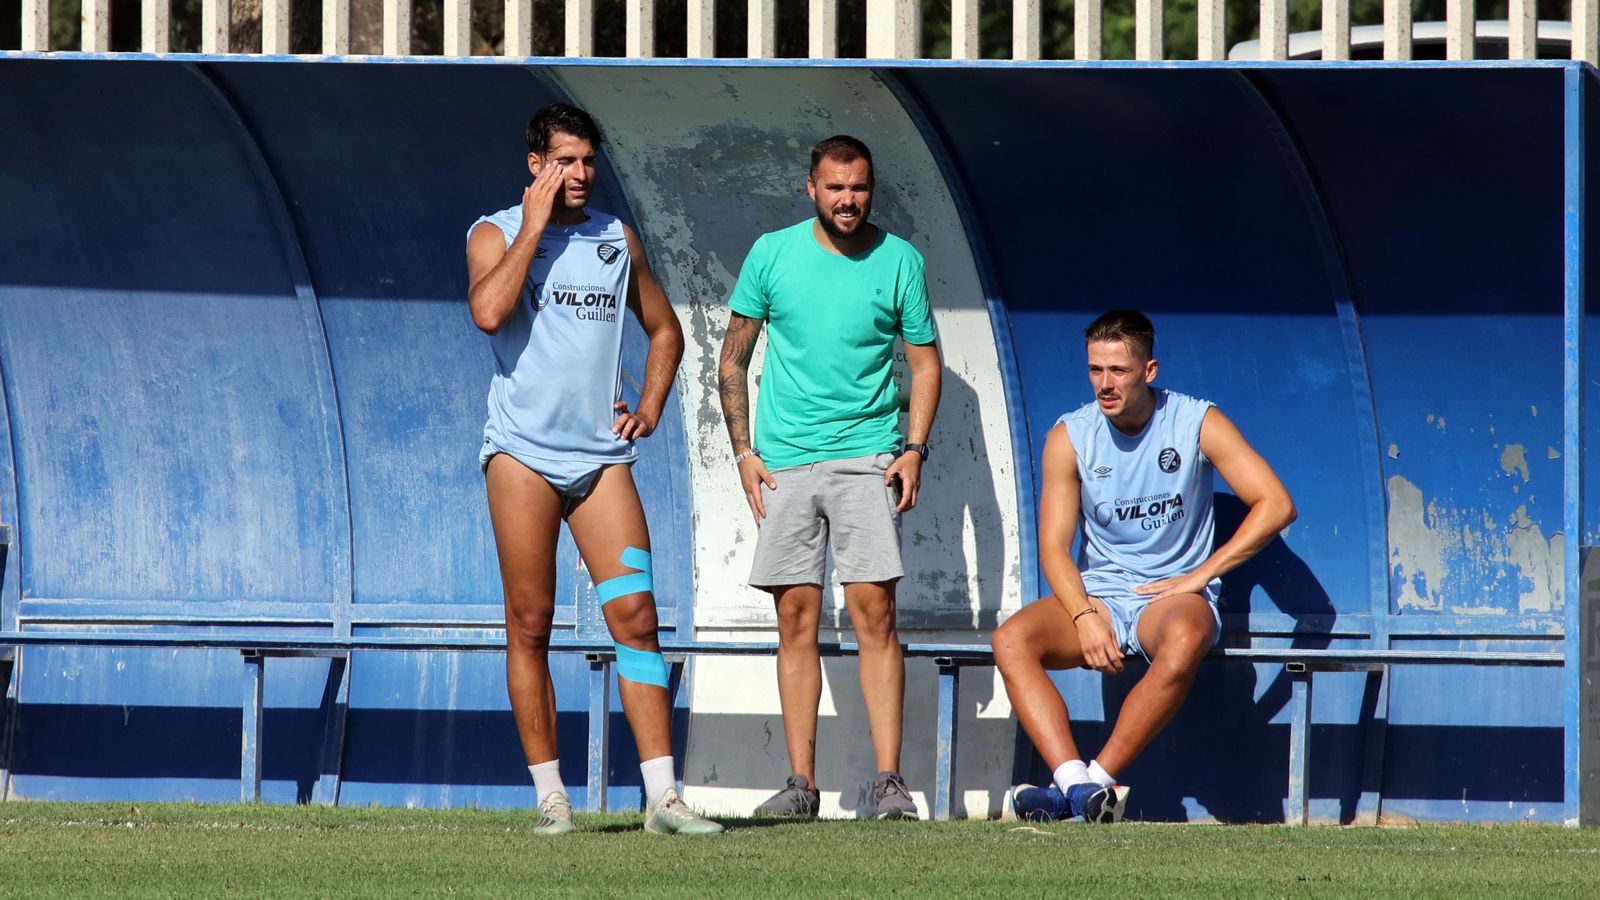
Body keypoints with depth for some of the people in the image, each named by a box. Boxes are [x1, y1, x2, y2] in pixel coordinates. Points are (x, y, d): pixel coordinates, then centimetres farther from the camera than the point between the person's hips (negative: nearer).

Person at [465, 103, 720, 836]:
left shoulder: (616, 239, 14)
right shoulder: (495, 234, 1)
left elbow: (664, 330, 26)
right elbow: (488, 311, -19)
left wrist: (651, 406, 11)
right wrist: (534, 227, -13)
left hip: (601, 453, 3)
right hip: (523, 451, -3)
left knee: (635, 615, -7)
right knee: (529, 624, -2)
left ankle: (661, 796, -9)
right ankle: (549, 794, 5)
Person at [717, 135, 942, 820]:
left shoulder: (899, 261, 2)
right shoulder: (772, 255, 4)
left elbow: (925, 360, 8)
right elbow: (733, 358, 10)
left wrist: (914, 449, -5)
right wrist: (744, 451, 2)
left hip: (867, 456, -1)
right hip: (785, 460, 1)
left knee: (874, 609, -10)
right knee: (796, 618, 1)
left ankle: (889, 779, -10)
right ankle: (801, 781, 4)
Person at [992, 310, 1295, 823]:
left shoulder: (1196, 424, -3)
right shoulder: (1070, 437, 2)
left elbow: (1275, 505, -7)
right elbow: (1054, 546, -1)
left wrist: (1200, 574, -13)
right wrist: (1085, 616, -20)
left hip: (1174, 593, -3)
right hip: (1097, 593, 3)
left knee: (1184, 641, -40)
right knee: (1010, 641, -27)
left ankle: (1097, 779, -36)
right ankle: (1076, 782, -40)